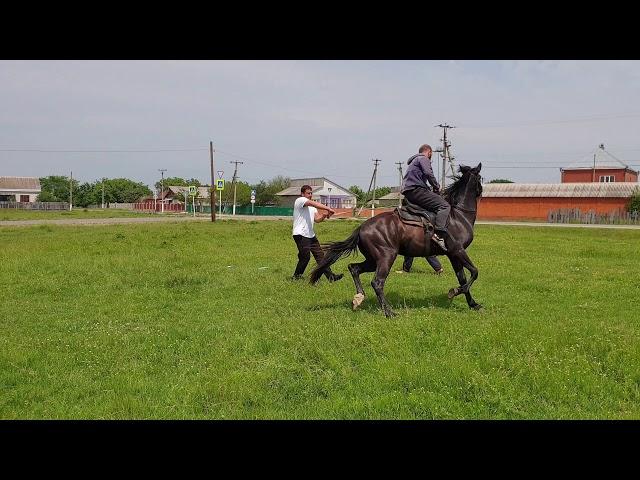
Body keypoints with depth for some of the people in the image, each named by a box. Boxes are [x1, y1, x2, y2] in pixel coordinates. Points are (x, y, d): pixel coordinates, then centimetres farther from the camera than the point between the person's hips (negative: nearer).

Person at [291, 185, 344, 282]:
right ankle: (296, 276, 11)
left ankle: (330, 276, 2)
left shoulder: (312, 207, 20)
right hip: (300, 234, -9)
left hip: (310, 234, 9)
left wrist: (323, 216, -8)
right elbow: (314, 204, -22)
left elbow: (317, 219, 13)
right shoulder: (300, 200, -7)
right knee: (305, 257, -8)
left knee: (320, 255, 4)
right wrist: (328, 209, -28)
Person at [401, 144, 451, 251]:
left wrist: (431, 189, 20)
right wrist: (437, 187, -2)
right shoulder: (423, 158, 3)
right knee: (444, 206, -18)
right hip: (416, 190, -10)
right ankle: (439, 234, -36)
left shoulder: (414, 161, 33)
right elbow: (428, 174, -15)